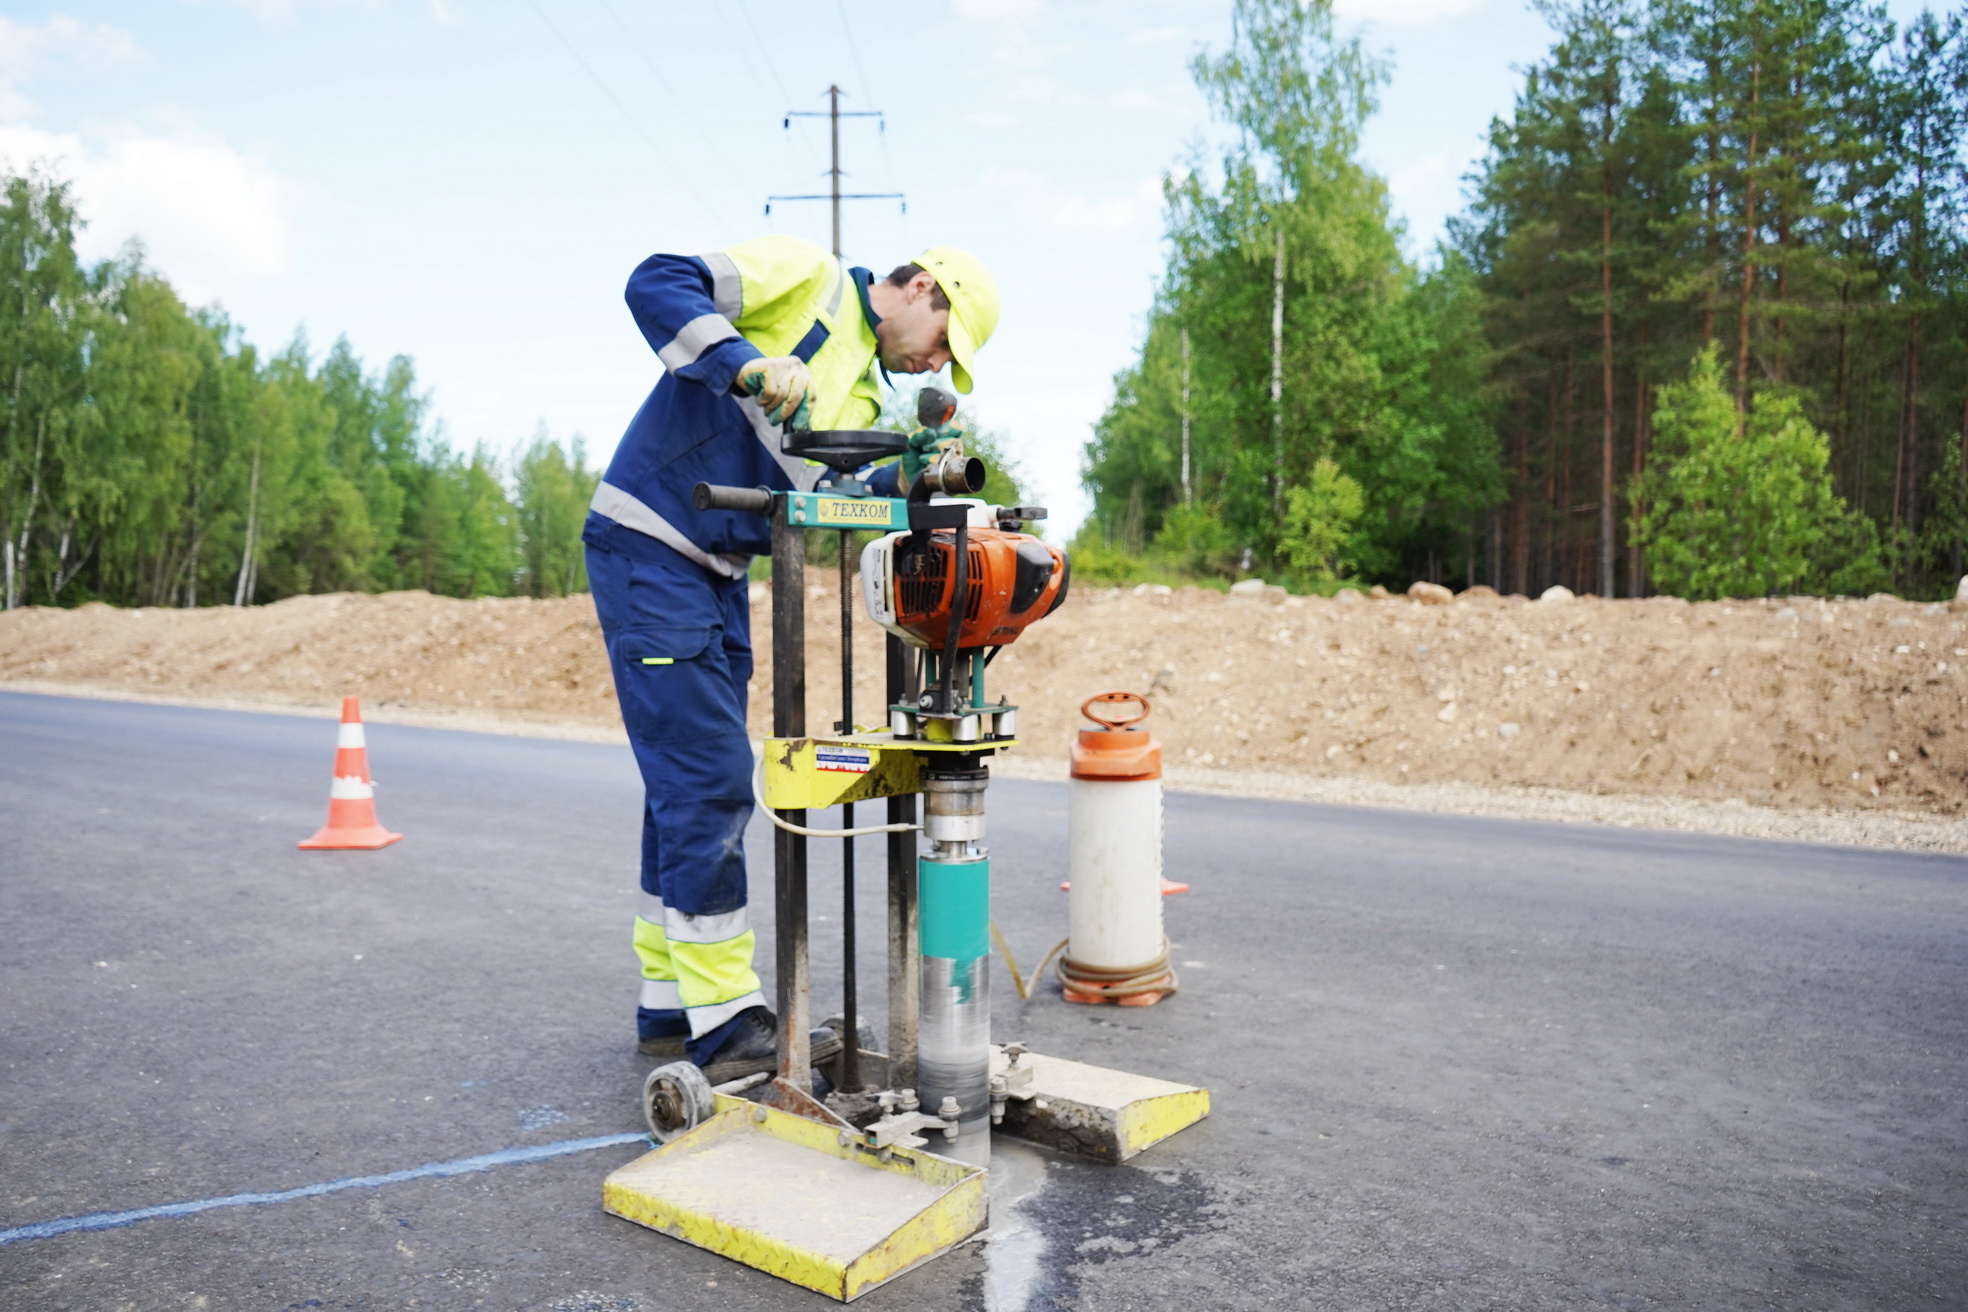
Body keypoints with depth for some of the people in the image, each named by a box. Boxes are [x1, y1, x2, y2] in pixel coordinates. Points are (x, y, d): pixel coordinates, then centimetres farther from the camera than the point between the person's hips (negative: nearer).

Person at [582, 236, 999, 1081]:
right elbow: (656, 284, -16)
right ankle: (722, 1023, -2)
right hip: (649, 547, -9)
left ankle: (669, 1005, 22)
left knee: (691, 789, 11)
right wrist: (747, 363, -29)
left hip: (716, 574, 9)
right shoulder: (808, 277, -4)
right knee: (709, 782, -10)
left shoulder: (861, 394, 19)